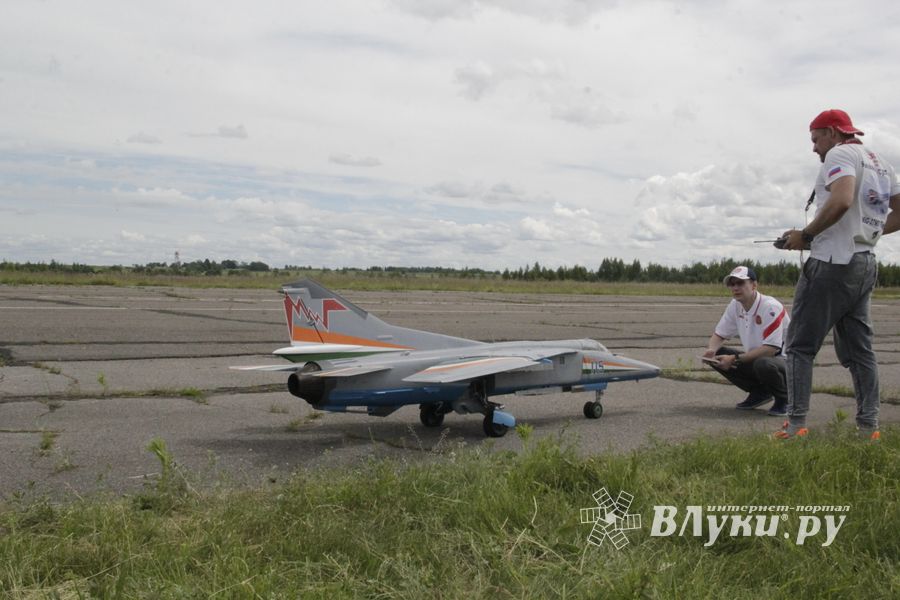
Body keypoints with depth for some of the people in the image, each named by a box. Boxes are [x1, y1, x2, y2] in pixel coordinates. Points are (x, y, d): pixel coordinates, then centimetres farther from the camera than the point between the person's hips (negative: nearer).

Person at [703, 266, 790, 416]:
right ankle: (759, 393, 7)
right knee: (716, 357, -8)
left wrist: (735, 359, -30)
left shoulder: (770, 306, -24)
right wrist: (711, 350, -17)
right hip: (756, 358, 7)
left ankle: (784, 398, -6)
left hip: (784, 360, -7)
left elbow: (771, 348, -29)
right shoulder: (735, 306, -2)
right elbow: (719, 334, 7)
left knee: (763, 364, -39)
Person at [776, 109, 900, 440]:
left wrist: (805, 235, -16)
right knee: (858, 349, 11)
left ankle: (795, 424, -8)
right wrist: (866, 232, 17)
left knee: (800, 346, -4)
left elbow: (841, 201, -25)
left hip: (833, 263, -9)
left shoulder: (840, 154, -8)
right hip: (865, 266, 9)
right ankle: (868, 427, 7)